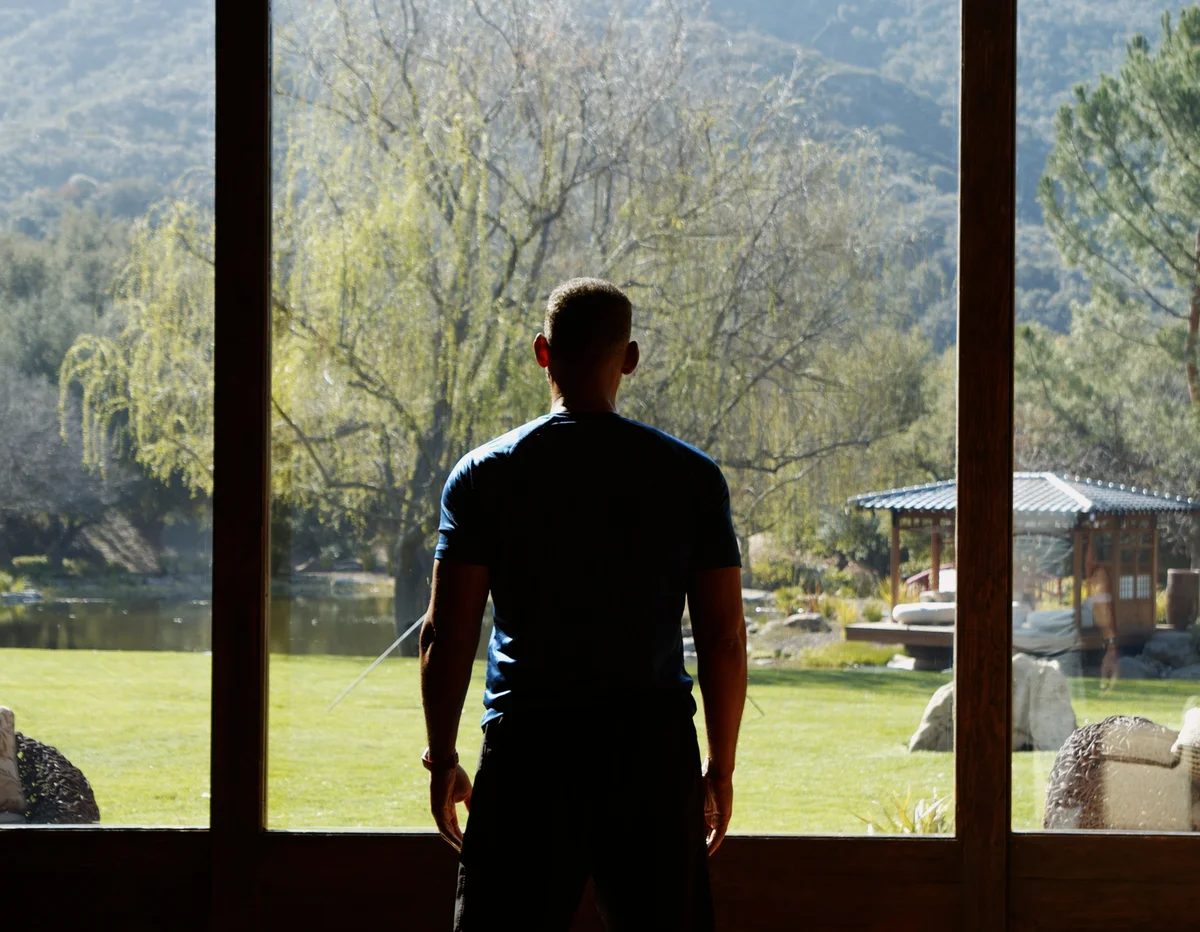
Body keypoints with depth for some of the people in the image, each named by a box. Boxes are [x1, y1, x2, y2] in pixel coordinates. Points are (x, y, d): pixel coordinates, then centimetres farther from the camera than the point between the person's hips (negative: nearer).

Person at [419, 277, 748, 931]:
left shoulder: (483, 476, 1)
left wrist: (442, 760, 8)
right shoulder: (691, 476, 2)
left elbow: (446, 637, -2)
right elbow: (723, 638, 1)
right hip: (654, 745, 0)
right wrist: (720, 767, 10)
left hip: (526, 748, 0)